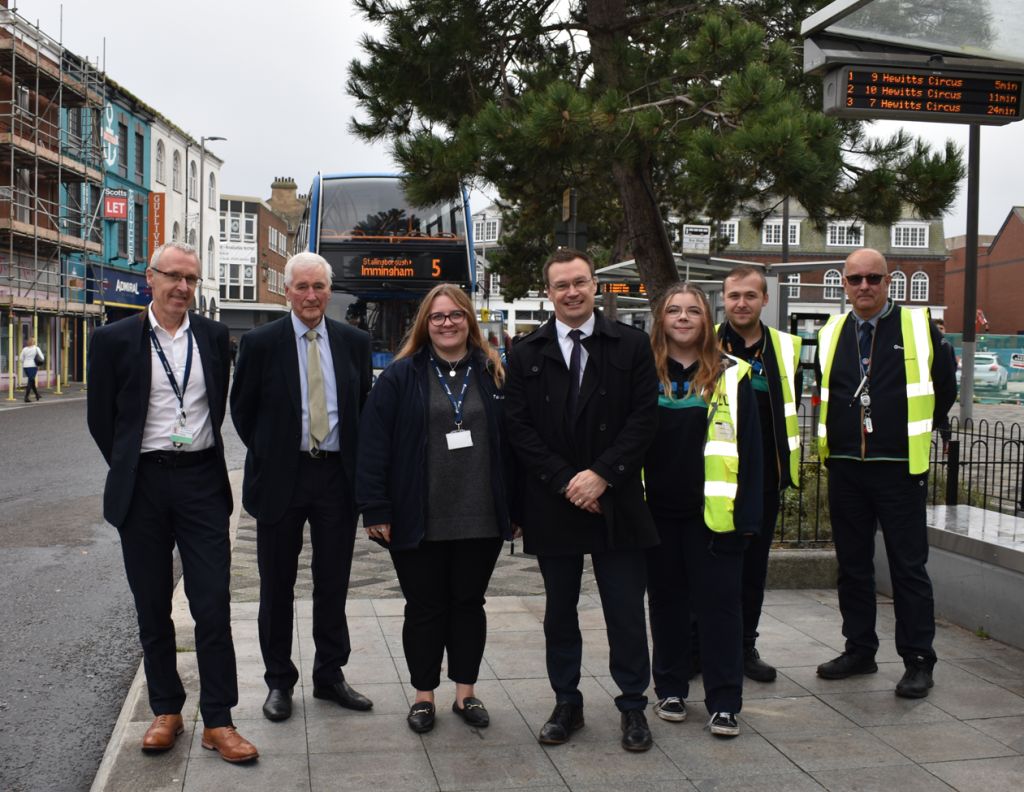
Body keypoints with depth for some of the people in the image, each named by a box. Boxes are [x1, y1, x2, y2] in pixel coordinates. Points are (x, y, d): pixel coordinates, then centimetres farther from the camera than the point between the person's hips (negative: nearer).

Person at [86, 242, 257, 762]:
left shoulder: (214, 336, 6)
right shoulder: (115, 340, 0)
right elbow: (101, 417, 5)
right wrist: (129, 472, 7)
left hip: (201, 481, 1)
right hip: (142, 485, 0)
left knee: (213, 605, -2)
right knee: (152, 607, 8)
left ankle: (217, 722, 5)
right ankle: (166, 710, 23)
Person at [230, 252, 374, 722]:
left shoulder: (354, 342, 5)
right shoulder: (260, 343, -3)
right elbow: (242, 410, 4)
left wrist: (356, 461, 5)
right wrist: (267, 458, 2)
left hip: (338, 474, 2)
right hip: (281, 478, -2)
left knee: (333, 581, 10)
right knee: (277, 585, 8)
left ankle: (330, 675, 25)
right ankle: (278, 682, 23)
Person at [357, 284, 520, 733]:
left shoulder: (495, 375, 6)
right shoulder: (401, 376, -1)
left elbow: (512, 442, 6)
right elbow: (374, 443, -5)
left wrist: (515, 508, 1)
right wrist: (376, 509, -11)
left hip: (482, 519, 2)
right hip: (419, 522, -2)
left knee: (469, 603, 13)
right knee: (424, 608, 9)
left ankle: (465, 693, 26)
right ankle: (423, 696, 23)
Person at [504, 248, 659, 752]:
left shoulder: (631, 345, 2)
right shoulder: (526, 355, 4)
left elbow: (644, 418, -4)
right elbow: (519, 428, -1)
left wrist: (601, 474, -13)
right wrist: (564, 481, -10)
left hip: (616, 502, -1)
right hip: (552, 504, 1)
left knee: (626, 613, 5)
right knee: (560, 614, 12)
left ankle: (632, 706, 20)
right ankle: (566, 704, 26)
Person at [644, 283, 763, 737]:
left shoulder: (731, 375, 2)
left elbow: (748, 447, 1)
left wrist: (747, 513, -6)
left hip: (713, 511, -1)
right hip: (657, 509, 2)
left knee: (718, 600, 0)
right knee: (666, 599, 11)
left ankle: (724, 702, 9)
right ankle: (670, 690, 25)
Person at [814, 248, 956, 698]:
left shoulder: (919, 328, -1)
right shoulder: (831, 335, 9)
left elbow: (944, 390, 7)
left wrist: (915, 434, 9)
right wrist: (844, 434, 13)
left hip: (899, 467, -4)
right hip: (844, 468, 4)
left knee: (908, 567, -1)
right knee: (852, 564, 11)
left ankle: (918, 661, 8)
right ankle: (859, 651, 23)